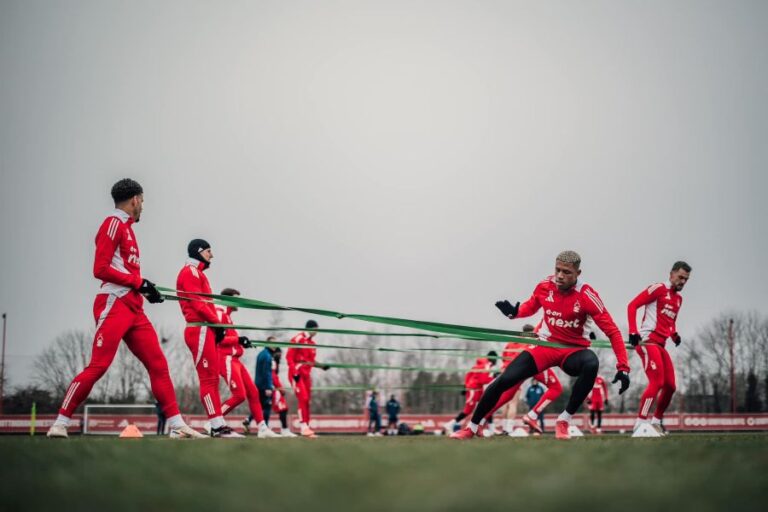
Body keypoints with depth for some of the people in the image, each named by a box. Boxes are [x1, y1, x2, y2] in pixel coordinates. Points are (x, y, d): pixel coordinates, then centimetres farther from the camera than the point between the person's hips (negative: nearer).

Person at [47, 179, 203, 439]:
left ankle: (176, 425, 4)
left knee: (158, 364, 4)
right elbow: (100, 269, -13)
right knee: (98, 366, -14)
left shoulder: (127, 228, 21)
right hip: (114, 305, -9)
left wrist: (146, 290, 10)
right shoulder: (114, 223, -5)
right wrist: (138, 282, -12)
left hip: (134, 309, 9)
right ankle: (60, 422, -7)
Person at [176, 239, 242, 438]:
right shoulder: (190, 272, -6)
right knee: (208, 379, -12)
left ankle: (218, 425, 7)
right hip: (200, 330, -10)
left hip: (206, 330, 10)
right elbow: (197, 303, -16)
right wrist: (216, 322, -11)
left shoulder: (198, 273, 24)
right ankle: (217, 426, -15)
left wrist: (216, 326, 8)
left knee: (212, 378, 7)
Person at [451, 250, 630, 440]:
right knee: (504, 380, -11)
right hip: (545, 347, 3)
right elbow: (531, 306, 15)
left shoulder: (586, 295, -19)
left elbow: (612, 331, -18)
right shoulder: (545, 286, -7)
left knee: (591, 364, -38)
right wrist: (514, 312, -9)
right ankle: (471, 428, 8)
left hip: (573, 351, -3)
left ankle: (564, 420, -22)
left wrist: (623, 367, -25)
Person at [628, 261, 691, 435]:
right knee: (657, 382, -20)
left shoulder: (678, 298, 20)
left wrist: (674, 334, 9)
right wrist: (633, 332, -19)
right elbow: (632, 305, -10)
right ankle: (640, 423, -20)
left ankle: (656, 421, 21)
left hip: (661, 345, 9)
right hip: (647, 341, -9)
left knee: (670, 386, 6)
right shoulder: (658, 289, -5)